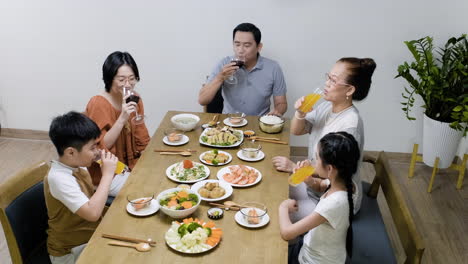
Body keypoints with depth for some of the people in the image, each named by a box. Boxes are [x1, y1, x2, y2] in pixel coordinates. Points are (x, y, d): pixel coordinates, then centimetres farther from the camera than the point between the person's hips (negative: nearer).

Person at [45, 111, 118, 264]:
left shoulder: (76, 164, -3)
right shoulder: (59, 178, -28)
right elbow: (92, 213, -35)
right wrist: (107, 174, -29)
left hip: (90, 235, 8)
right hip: (71, 251, -7)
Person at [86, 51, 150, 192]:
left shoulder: (135, 99, 0)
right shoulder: (97, 104, -18)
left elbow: (142, 141, 7)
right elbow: (99, 149, -20)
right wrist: (122, 119, -29)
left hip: (133, 166, 6)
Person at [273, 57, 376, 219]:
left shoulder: (349, 125, -28)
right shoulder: (327, 106, -5)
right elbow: (296, 130, 7)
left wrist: (294, 167, -22)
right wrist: (300, 113, -14)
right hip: (313, 182, 8)